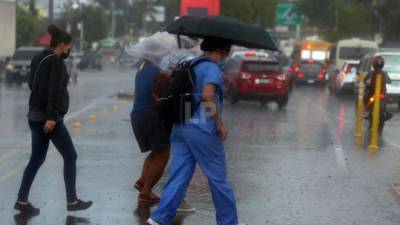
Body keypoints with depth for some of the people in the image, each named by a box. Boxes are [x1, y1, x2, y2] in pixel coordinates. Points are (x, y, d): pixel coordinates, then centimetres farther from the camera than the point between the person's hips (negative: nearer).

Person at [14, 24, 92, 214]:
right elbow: (54, 91, -21)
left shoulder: (40, 59, 13)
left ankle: (22, 200, 8)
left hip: (35, 115, 9)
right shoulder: (56, 62, -13)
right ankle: (72, 201, 5)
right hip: (49, 117, -9)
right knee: (70, 156, 2)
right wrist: (52, 117, -25)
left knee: (37, 159, 11)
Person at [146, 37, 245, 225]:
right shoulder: (212, 69, -11)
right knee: (218, 178, 5)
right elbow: (207, 96, -25)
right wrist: (220, 124, -18)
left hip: (180, 127, 7)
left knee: (179, 176, 4)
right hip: (202, 129, -7)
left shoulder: (190, 64, 14)